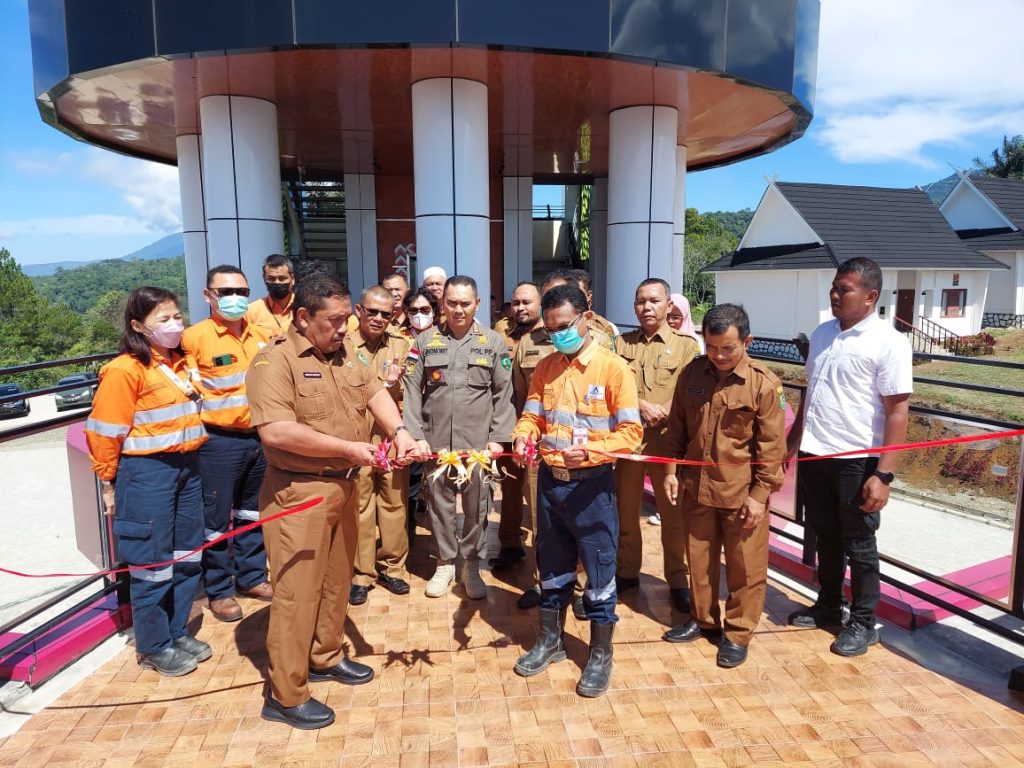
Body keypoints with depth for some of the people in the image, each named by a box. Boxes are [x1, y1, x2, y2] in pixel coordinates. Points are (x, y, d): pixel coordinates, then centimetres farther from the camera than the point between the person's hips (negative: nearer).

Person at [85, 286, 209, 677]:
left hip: (187, 466, 7)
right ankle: (153, 647, 22)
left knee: (188, 556, 15)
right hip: (147, 472, -7)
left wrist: (190, 455, 17)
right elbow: (106, 432, -12)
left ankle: (177, 631, 33)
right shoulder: (125, 370, -14)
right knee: (153, 562, 5)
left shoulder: (181, 362, 8)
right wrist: (109, 482, -5)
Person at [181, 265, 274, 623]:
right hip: (219, 442, -5)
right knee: (217, 519, 7)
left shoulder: (262, 335, 5)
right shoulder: (194, 337, -10)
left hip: (260, 437, 5)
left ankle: (252, 577, 36)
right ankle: (219, 590, 24)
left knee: (253, 512, 19)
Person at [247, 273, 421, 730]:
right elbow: (275, 432, -27)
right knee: (297, 592, 1)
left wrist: (398, 431, -12)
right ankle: (285, 695, 17)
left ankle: (325, 658, 40)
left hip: (343, 486, 8)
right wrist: (347, 447, -22)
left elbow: (374, 392, 7)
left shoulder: (344, 351, 8)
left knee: (337, 580, 20)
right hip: (299, 493, -8)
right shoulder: (275, 360, -17)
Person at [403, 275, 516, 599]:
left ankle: (471, 566, 24)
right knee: (439, 502, 10)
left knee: (477, 506, 6)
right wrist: (415, 435, -4)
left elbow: (503, 394, 3)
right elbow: (412, 391, 3)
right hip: (436, 441, 1)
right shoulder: (425, 342, 6)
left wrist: (498, 437, -4)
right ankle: (445, 564, 27)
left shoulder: (494, 343, 4)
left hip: (478, 442, -1)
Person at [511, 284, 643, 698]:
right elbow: (532, 416, 6)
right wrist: (523, 435, -16)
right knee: (552, 565, 18)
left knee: (599, 570, 7)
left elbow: (631, 431, -14)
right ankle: (550, 640, 38)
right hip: (549, 480, 5)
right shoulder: (546, 367, 6)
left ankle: (601, 655, 27)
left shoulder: (613, 367, -10)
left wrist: (589, 450, -28)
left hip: (591, 483, -4)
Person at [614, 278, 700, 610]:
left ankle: (678, 580, 21)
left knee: (673, 514, 5)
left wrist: (662, 415, -16)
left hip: (667, 441, -2)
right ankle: (627, 572, 30)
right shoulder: (621, 343, 8)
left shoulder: (685, 345, 1)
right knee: (625, 510, 13)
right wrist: (642, 406, -14)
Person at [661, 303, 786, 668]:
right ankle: (703, 619, 37)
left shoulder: (764, 383, -12)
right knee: (699, 559, 17)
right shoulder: (692, 373, 0)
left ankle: (737, 634, 26)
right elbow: (677, 427, 9)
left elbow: (772, 445, -9)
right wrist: (672, 469, 5)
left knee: (745, 567, 9)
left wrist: (760, 493, -10)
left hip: (742, 493, -4)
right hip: (696, 487, 4)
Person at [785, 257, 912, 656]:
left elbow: (897, 412, -14)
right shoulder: (822, 333, 8)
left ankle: (863, 623, 26)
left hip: (856, 460, -6)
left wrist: (883, 475, -19)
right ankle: (827, 606, 36)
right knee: (826, 537, 19)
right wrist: (791, 444, 16)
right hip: (815, 455, 6)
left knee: (858, 544, 9)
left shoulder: (888, 342, -12)